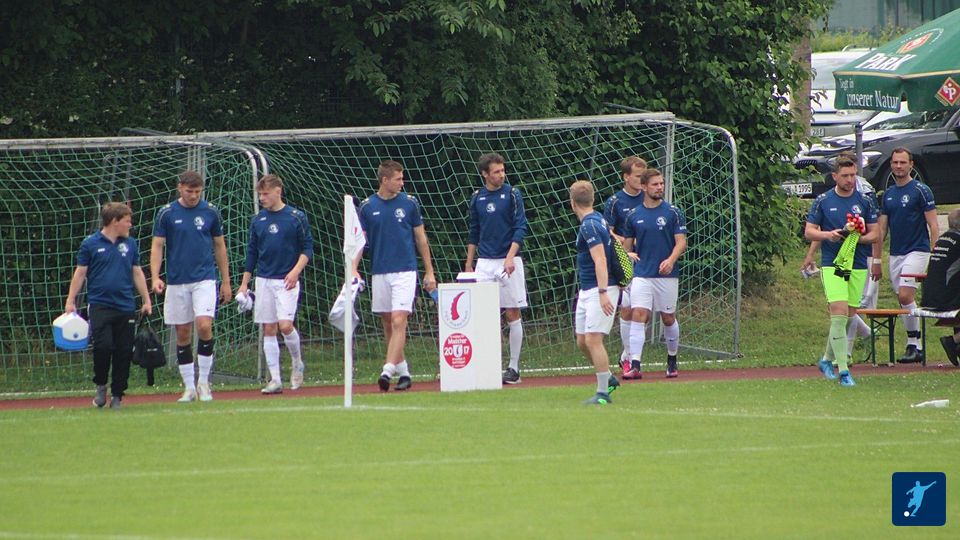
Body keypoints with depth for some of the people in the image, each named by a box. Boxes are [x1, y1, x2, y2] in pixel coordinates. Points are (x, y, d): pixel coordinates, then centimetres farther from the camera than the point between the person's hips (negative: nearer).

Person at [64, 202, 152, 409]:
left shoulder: (130, 244, 12)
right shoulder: (91, 244, 1)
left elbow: (137, 273, 19)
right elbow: (80, 274, 3)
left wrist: (147, 300, 15)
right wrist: (70, 301, -1)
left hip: (126, 307, 4)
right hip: (100, 305, -4)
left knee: (124, 353, 1)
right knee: (103, 346, -16)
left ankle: (117, 396, 10)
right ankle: (101, 386, 7)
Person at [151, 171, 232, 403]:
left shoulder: (210, 212, 4)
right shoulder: (166, 213, 1)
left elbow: (220, 246, 11)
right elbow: (157, 246, 0)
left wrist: (226, 281, 11)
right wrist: (155, 277, -14)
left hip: (205, 279, -1)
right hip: (177, 283, 1)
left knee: (204, 325, -18)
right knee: (183, 335, 4)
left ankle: (203, 382, -5)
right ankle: (189, 387, 13)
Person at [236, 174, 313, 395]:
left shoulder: (296, 217, -2)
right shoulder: (258, 220, 9)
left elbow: (307, 248, -2)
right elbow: (252, 253, 15)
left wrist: (296, 271, -16)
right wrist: (244, 283, 12)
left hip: (287, 281, -4)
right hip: (263, 281, 4)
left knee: (286, 325, -16)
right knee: (268, 329, 2)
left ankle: (297, 362, 11)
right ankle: (275, 380, 5)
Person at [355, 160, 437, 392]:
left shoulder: (409, 203, 2)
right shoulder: (367, 206, 4)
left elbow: (421, 238, 7)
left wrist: (429, 272, 6)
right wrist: (353, 268, -8)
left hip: (405, 272, -2)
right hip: (379, 274, 2)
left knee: (399, 321, -14)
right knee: (388, 324, 7)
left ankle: (388, 371, -21)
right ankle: (403, 371, 18)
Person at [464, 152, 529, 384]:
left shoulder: (512, 195, -3)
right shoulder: (477, 198, 9)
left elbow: (521, 228, -7)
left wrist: (510, 256, -18)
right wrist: (469, 263, 15)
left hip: (508, 262, -3)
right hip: (484, 262, 3)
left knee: (512, 314, 0)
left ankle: (514, 367, 5)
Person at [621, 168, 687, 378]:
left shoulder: (673, 213, 0)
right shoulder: (634, 216, 6)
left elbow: (681, 242, -5)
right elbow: (626, 245, 16)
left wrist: (671, 260, -20)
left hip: (667, 275, -1)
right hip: (642, 274, 1)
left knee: (668, 319, 9)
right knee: (639, 315, -13)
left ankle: (672, 359, 29)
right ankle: (634, 364, -18)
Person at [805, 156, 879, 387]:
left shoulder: (865, 201, 6)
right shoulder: (822, 201, 2)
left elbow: (874, 234, 7)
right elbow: (809, 231, 4)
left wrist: (858, 238, -13)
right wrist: (828, 235, -15)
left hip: (858, 265, 3)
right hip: (832, 263, -3)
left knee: (849, 316, 9)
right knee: (839, 313, -16)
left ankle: (827, 359, 30)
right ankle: (843, 370, -17)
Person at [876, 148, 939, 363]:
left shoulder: (920, 190, -5)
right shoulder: (888, 194, 14)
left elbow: (933, 225, -7)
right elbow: (881, 228, 16)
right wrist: (876, 258, 9)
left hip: (917, 250, -7)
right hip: (895, 254, 7)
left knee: (905, 295, -19)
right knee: (903, 300, 5)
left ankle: (914, 343, -12)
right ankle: (915, 347, 10)